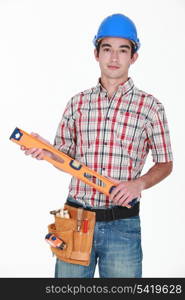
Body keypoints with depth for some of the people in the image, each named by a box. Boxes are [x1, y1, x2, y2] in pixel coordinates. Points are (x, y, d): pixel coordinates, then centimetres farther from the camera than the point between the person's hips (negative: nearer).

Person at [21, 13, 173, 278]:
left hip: (122, 225, -2)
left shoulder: (150, 107, -1)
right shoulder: (77, 103, 7)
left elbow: (165, 164, 6)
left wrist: (139, 183, -13)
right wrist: (46, 151, -8)